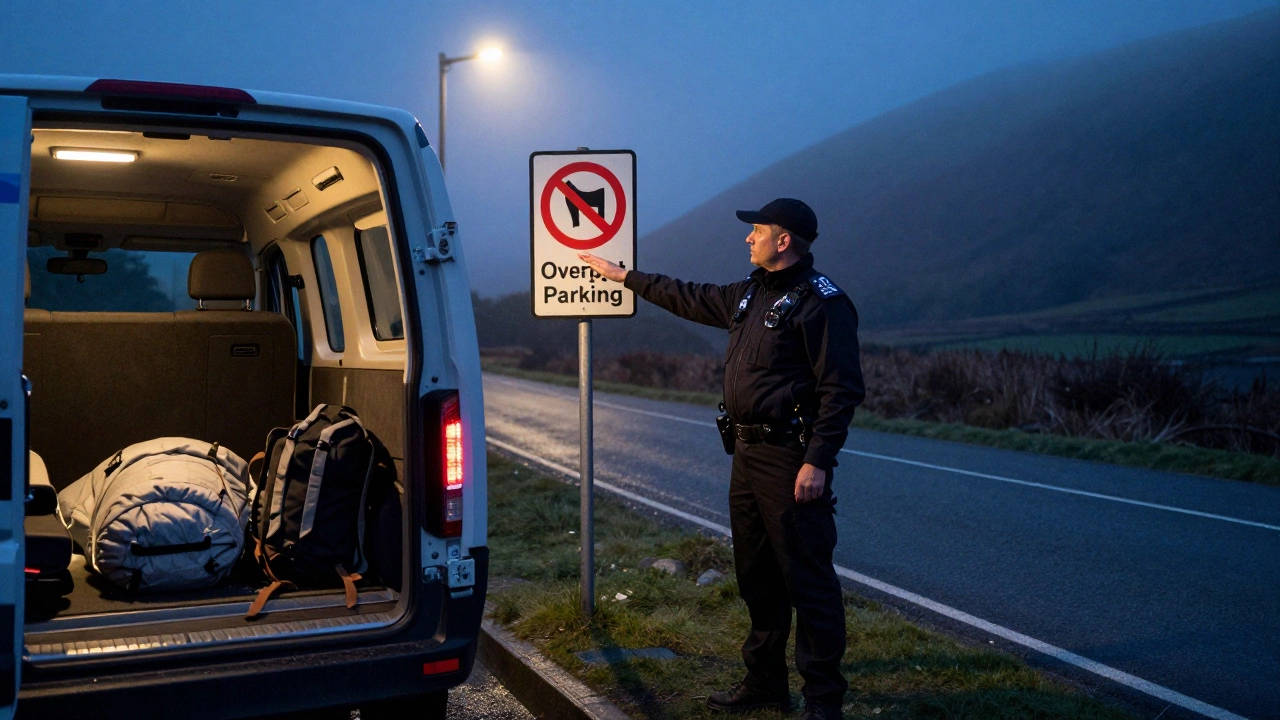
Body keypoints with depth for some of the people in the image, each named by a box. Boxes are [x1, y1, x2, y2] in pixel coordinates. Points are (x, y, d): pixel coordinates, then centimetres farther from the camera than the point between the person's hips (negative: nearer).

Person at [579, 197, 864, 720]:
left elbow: (841, 389, -17)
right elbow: (690, 299, 29)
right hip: (747, 455, 10)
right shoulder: (749, 294, 15)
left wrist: (817, 462, -23)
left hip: (789, 460, -10)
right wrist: (624, 275, 34)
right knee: (757, 577, 16)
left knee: (807, 579, -5)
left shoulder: (821, 303, -13)